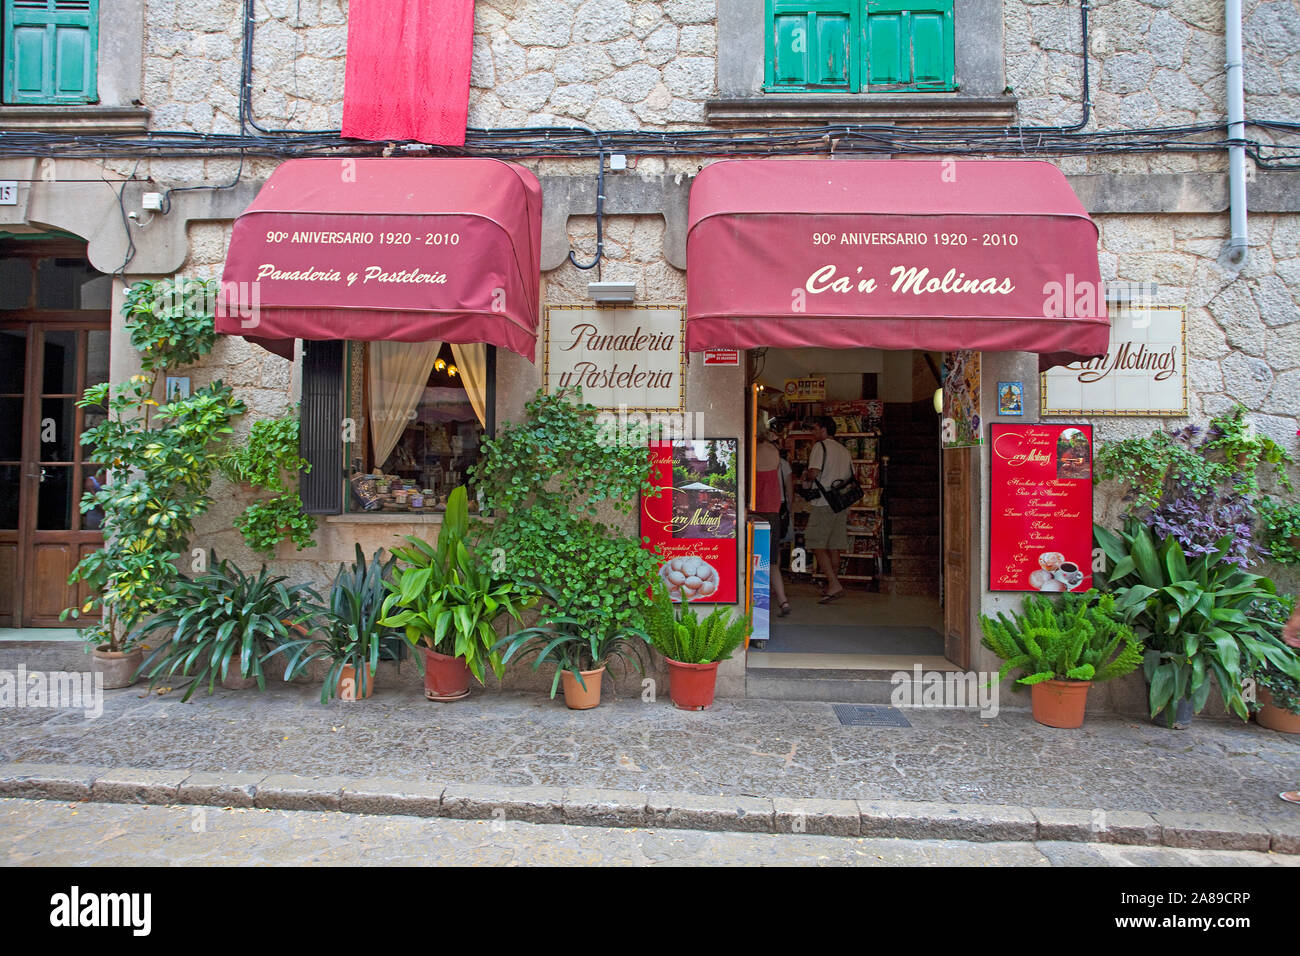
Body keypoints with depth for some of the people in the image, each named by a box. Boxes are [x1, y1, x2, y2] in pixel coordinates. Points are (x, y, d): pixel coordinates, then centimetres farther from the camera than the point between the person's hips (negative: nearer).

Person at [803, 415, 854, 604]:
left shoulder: (820, 446, -6)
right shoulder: (844, 450, 17)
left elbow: (814, 473, -17)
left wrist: (805, 477, 3)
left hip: (824, 503, -8)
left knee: (817, 545, -6)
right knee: (833, 547, 12)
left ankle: (834, 584, -15)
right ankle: (833, 586, 17)